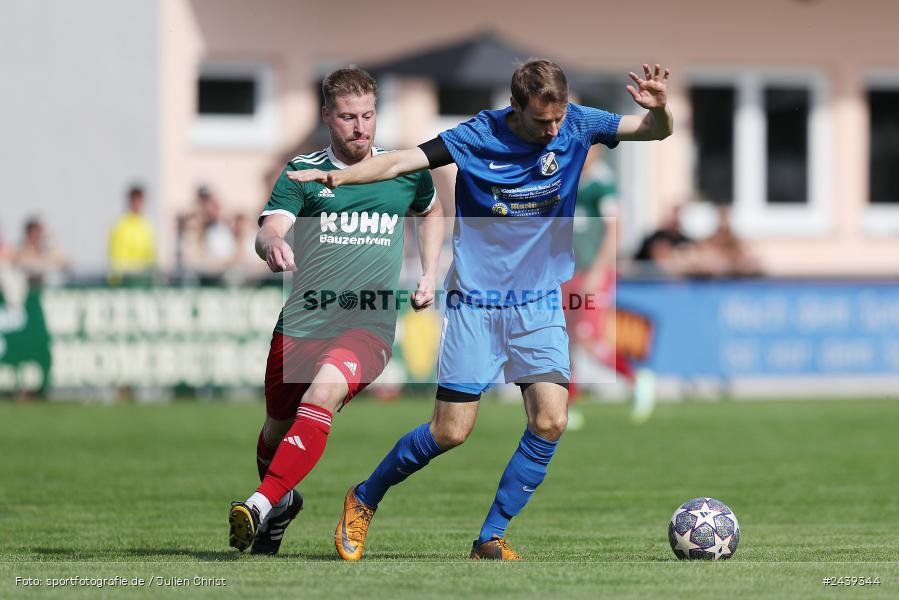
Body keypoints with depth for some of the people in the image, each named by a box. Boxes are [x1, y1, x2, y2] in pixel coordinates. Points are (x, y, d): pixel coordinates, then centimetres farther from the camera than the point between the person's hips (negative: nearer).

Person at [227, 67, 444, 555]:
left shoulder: (406, 171, 10)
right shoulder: (302, 172, 4)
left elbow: (431, 212, 32)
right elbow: (269, 229, -11)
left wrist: (429, 274, 19)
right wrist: (272, 244, -36)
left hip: (369, 325, -2)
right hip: (301, 324, 2)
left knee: (322, 393, -31)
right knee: (277, 428, 9)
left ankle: (262, 504, -37)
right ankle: (284, 502, 42)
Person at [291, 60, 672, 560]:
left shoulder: (577, 125, -6)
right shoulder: (477, 137, -14)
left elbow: (656, 131, -3)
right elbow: (401, 162, -17)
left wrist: (660, 109, -27)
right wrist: (336, 177, -34)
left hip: (540, 304, 3)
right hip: (475, 302, -3)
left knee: (551, 421, -13)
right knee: (452, 431, -4)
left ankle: (491, 537, 1)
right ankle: (364, 500, 20)